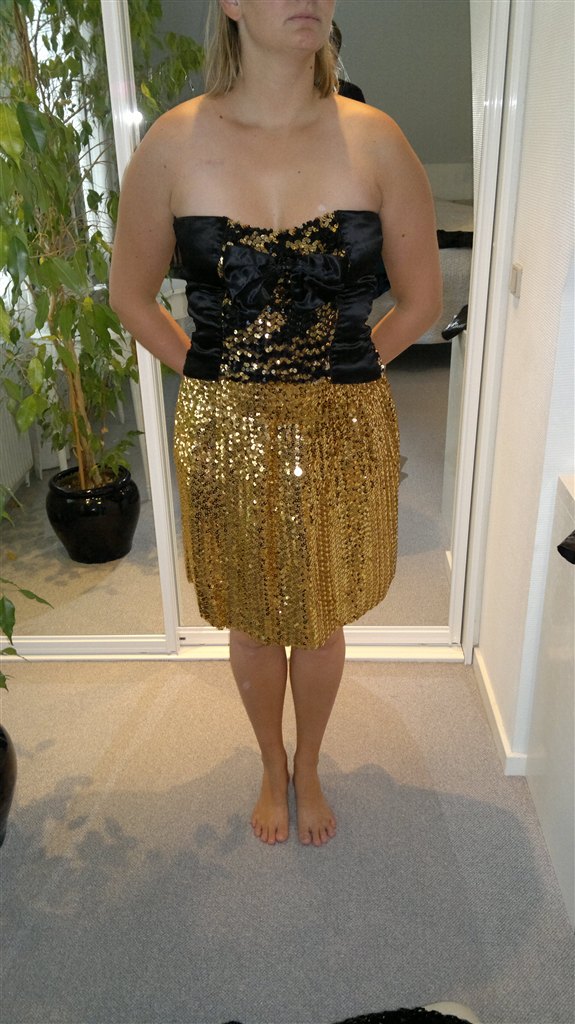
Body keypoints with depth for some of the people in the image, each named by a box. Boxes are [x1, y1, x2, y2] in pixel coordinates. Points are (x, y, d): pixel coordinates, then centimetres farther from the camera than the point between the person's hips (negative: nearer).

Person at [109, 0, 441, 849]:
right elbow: (131, 293, 5)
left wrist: (336, 376, 2)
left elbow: (421, 298, 3)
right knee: (253, 624, 18)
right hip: (227, 436, 0)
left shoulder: (375, 139, -5)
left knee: (322, 622, 18)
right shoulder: (176, 141, -5)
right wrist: (216, 381, 1)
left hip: (343, 435, 1)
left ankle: (309, 767, 48)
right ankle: (272, 768, 48)